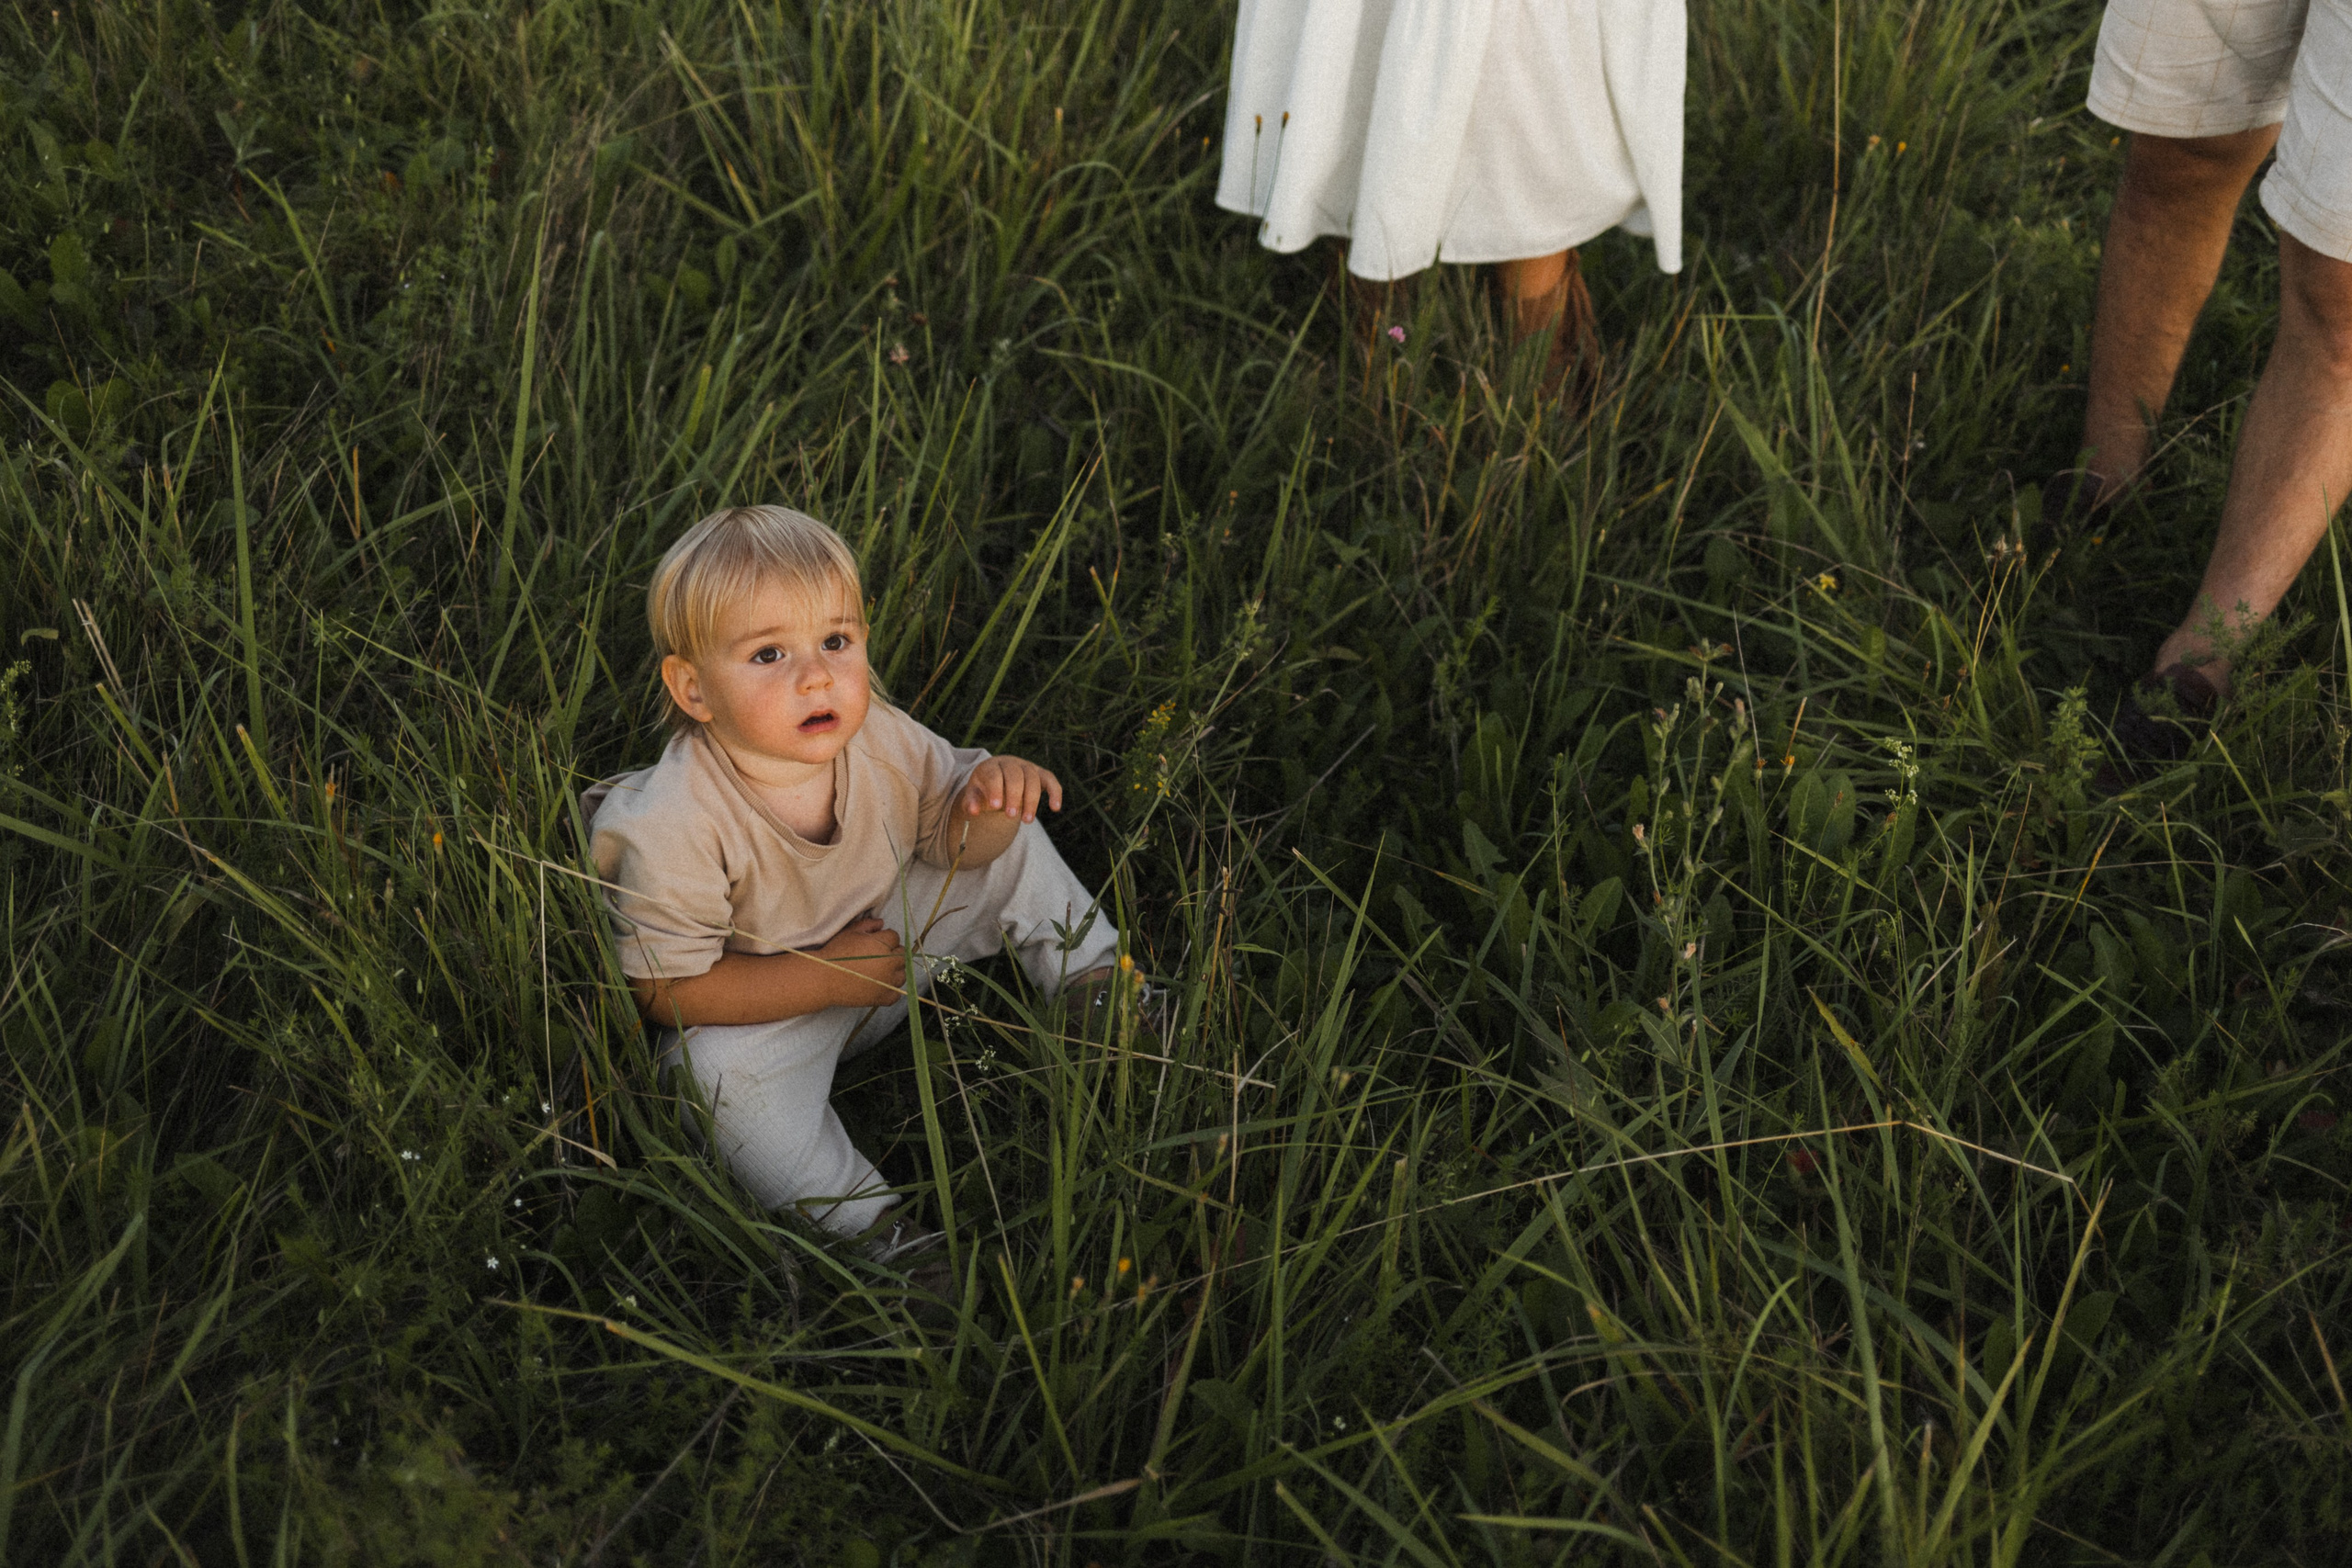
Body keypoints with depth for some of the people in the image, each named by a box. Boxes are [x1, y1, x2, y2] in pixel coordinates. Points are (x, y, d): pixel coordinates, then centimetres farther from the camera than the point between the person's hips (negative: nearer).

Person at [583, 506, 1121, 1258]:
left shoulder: (878, 739, -19)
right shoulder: (672, 829, -35)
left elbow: (951, 840, -3)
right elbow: (666, 989, -28)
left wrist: (988, 796, -28)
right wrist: (826, 978, -32)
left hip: (880, 936, 5)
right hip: (761, 1000, -5)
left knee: (1008, 845, -3)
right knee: (724, 1073, -36)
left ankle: (1098, 990, 15)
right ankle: (871, 1224, -25)